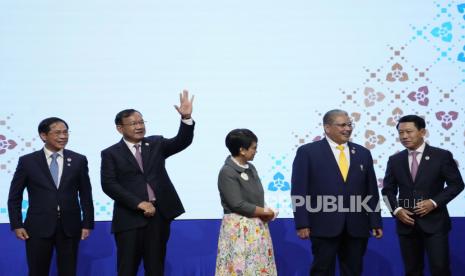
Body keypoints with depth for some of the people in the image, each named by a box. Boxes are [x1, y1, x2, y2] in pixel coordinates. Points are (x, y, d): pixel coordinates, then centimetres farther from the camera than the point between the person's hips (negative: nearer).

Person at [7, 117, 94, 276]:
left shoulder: (79, 160, 5)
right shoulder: (27, 161, 2)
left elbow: (86, 194, 8)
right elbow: (14, 196, 6)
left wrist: (87, 223, 3)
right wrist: (17, 225, -1)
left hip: (69, 227, 1)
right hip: (38, 227, -1)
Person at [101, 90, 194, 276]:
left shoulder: (156, 144, 11)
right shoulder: (111, 154, 2)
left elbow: (181, 142, -1)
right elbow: (109, 185, -8)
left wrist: (186, 117, -19)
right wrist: (139, 204, -15)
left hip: (159, 214, 3)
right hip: (130, 217, -3)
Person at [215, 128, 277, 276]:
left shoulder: (251, 168, 10)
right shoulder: (227, 172, -15)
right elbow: (238, 205, -20)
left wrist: (265, 212, -6)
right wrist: (265, 212, -10)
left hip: (257, 227, 8)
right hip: (239, 229, -8)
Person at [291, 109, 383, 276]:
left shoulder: (363, 153, 12)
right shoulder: (308, 152, 0)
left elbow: (372, 191, 12)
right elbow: (299, 191, -4)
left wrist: (375, 223, 8)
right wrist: (302, 224, -10)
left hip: (356, 227, 4)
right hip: (325, 225, -4)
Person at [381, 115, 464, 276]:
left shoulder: (442, 156, -2)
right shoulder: (395, 160, 8)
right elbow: (388, 189, 13)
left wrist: (434, 202, -13)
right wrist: (396, 209, -6)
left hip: (434, 222, -3)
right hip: (406, 222, 3)